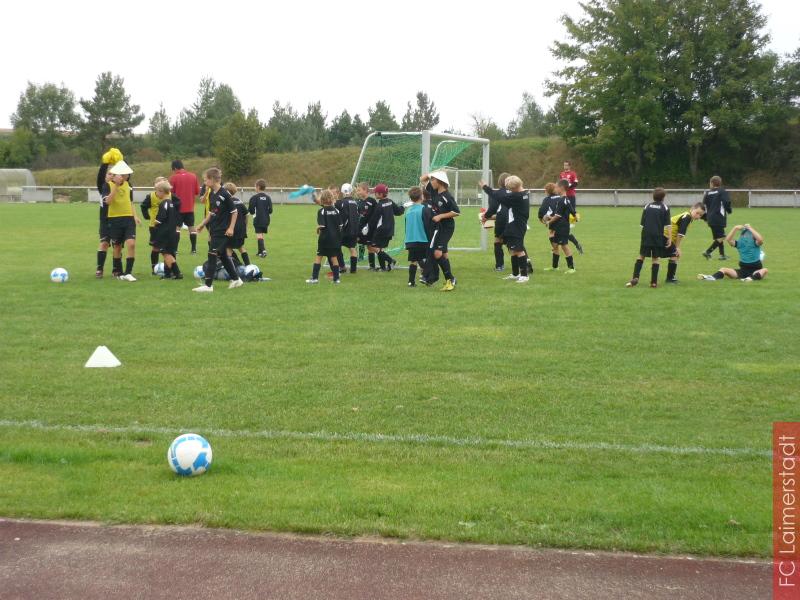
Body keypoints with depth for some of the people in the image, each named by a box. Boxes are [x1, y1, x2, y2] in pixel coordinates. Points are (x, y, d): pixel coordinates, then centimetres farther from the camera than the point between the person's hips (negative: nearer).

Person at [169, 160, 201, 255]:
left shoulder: (173, 177, -7)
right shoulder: (193, 176, 2)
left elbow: (170, 192, -8)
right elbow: (197, 192, 4)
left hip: (178, 208, -3)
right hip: (190, 207, 3)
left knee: (177, 228, 3)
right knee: (192, 227, 11)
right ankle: (194, 249, 12)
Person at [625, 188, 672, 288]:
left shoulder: (647, 206, 10)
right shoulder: (665, 207, 1)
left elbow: (642, 224, 11)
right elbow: (668, 224, -4)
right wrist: (670, 238, -1)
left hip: (646, 235, 2)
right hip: (658, 236, -2)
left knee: (641, 256, 9)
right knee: (655, 259, 4)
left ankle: (635, 277, -7)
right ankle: (654, 282, 4)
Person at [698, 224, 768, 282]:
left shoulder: (755, 243, -3)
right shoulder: (739, 243, 5)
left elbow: (760, 239, -27)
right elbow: (728, 239, -10)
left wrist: (750, 228, -22)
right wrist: (735, 228, -19)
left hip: (755, 271, -3)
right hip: (743, 270, 3)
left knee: (765, 270, -34)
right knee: (724, 269, -12)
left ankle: (751, 278, -60)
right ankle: (712, 277, -40)